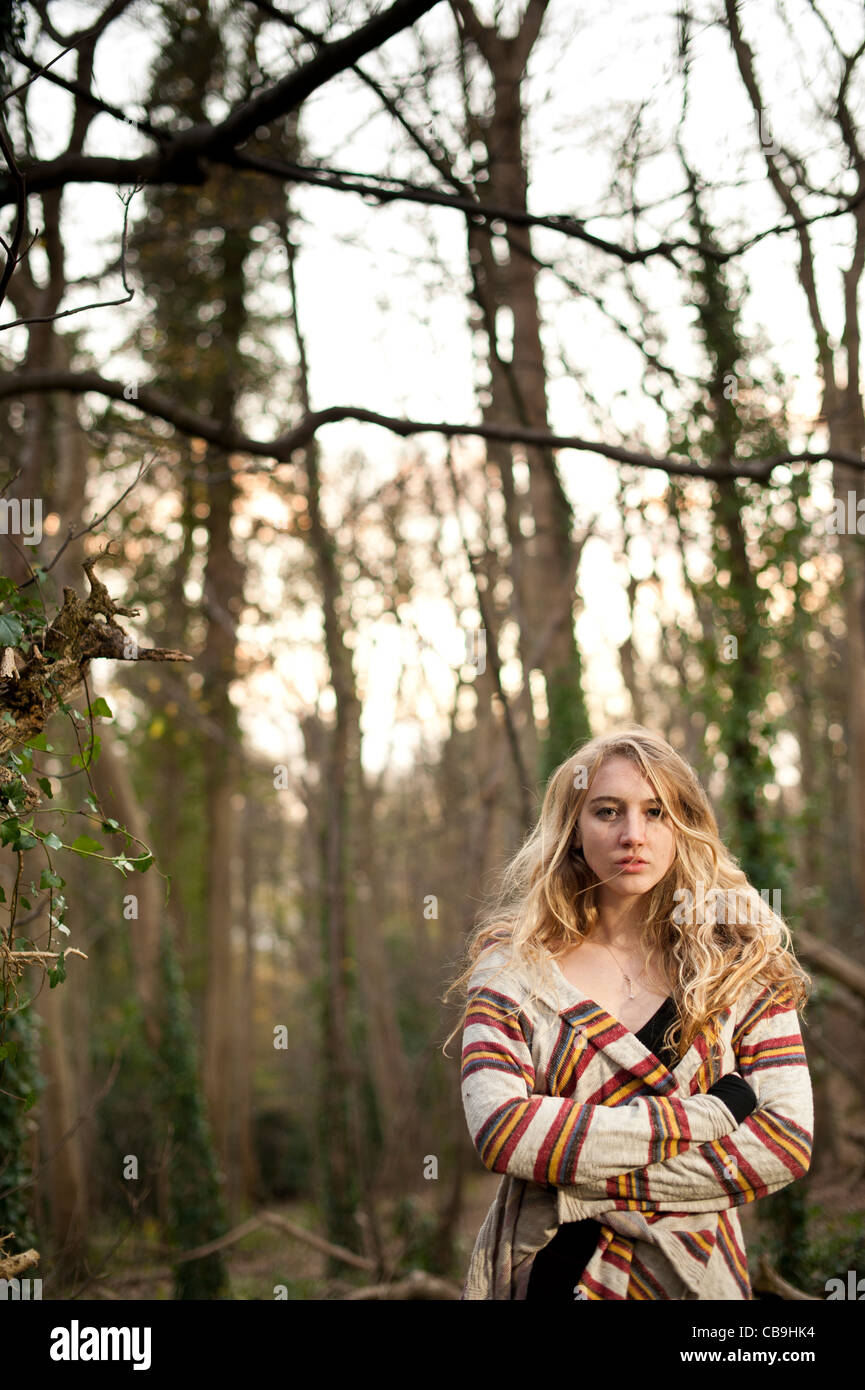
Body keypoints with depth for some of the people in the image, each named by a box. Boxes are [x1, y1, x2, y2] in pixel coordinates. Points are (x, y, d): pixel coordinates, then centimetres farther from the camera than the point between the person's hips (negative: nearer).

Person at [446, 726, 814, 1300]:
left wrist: (596, 1193, -19)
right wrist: (708, 1115, -20)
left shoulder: (743, 968, -3)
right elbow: (499, 1128, -19)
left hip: (691, 1275, 1)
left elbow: (789, 1143, -12)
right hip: (541, 1272, -1)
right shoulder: (513, 965, -6)